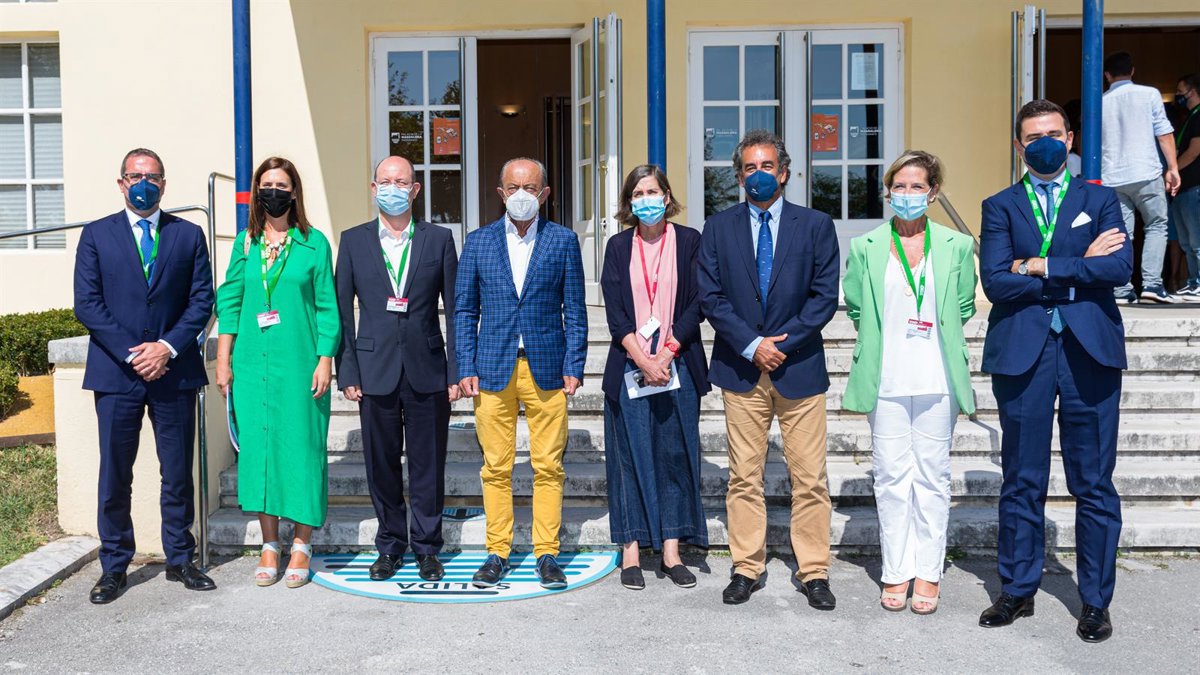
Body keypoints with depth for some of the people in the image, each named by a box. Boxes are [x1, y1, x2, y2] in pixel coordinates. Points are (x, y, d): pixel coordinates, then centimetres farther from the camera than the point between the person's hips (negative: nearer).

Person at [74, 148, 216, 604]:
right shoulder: (97, 235, 6)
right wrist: (129, 352, -11)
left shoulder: (188, 235, 8)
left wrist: (168, 347, -10)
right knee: (114, 475, 5)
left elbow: (202, 300, 3)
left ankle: (180, 560, 20)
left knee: (178, 473, 7)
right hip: (116, 373, 0)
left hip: (174, 371, 1)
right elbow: (86, 303, -1)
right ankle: (114, 567, 17)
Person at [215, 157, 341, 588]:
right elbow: (230, 302, 10)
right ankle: (269, 545, 16)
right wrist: (223, 361, 4)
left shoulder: (314, 243, 2)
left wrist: (324, 362, -6)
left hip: (299, 365, -3)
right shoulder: (245, 243, 10)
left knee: (301, 447, 0)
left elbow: (326, 307, 0)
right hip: (251, 365, 3)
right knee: (258, 446, 5)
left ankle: (301, 546, 11)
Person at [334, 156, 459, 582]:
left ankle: (427, 548, 19)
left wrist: (457, 371, -1)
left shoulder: (439, 239, 5)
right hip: (376, 370, 1)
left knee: (428, 464, 5)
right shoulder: (354, 241, 6)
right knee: (382, 463, 8)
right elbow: (341, 310, 5)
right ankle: (390, 545, 23)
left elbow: (455, 310, 4)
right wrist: (347, 372, -2)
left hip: (428, 370, 0)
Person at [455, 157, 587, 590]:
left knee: (548, 466, 2)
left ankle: (547, 554, 13)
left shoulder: (563, 241, 5)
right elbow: (465, 310, 9)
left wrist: (574, 367, -3)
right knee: (496, 467, 5)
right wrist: (466, 369, 0)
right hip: (493, 370, 1)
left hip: (547, 369, -1)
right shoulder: (479, 242, 8)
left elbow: (575, 310, 5)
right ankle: (497, 553, 16)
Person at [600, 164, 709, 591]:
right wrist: (642, 359, -12)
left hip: (678, 363, 0)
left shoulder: (689, 241, 5)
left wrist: (666, 352, -12)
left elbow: (697, 303, -2)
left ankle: (671, 552, 10)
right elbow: (614, 311, 0)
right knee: (630, 455, 2)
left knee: (675, 455, 3)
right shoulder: (618, 247, 8)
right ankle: (631, 552, 8)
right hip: (629, 366, 1)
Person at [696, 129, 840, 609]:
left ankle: (813, 572, 13)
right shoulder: (719, 227, 7)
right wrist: (751, 345, -10)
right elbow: (710, 296, 1)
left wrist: (782, 342, -10)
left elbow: (825, 296, -1)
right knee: (744, 477, 6)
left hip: (799, 366, -1)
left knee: (809, 478, 1)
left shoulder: (816, 225, 4)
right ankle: (746, 569, 16)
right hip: (741, 368, 1)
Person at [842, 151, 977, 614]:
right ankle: (896, 571, 14)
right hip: (885, 381, 0)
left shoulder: (957, 246, 5)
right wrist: (885, 335, 7)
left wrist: (930, 332, 5)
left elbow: (964, 308, 11)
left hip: (936, 380, 0)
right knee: (891, 476, 4)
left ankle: (928, 573, 15)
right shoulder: (865, 247, 6)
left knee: (932, 475, 4)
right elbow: (855, 306, 11)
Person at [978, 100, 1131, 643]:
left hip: (1089, 351, 0)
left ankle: (1095, 600, 17)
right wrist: (1079, 266, -7)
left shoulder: (1100, 200, 10)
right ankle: (1017, 591, 21)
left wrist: (1041, 266, -9)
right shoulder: (1000, 207, 9)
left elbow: (1120, 267, -8)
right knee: (1022, 481, 8)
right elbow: (996, 282, -7)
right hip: (1022, 352, 0)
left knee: (1093, 483, 5)